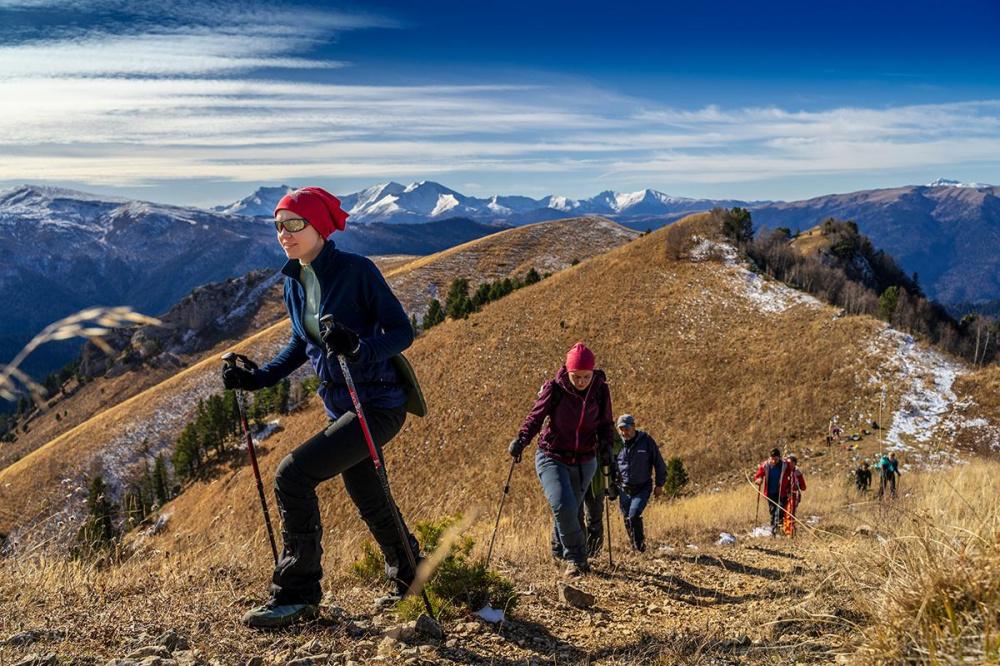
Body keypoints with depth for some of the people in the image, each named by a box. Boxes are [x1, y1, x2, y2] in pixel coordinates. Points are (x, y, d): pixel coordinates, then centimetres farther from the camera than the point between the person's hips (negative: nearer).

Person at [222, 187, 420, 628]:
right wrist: (257, 378, 10)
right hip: (341, 407, 8)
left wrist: (360, 348, -34)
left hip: (378, 405, -8)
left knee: (293, 474, -16)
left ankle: (296, 595, -3)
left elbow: (402, 332, -16)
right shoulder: (294, 283, 6)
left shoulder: (356, 270, -16)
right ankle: (410, 580, 41)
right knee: (369, 501, 19)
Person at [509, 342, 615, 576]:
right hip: (552, 458, -3)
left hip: (584, 461, 3)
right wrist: (521, 440, -26)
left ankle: (560, 550, 44)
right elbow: (535, 417, -9)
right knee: (563, 507, -22)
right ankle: (576, 557, -3)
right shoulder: (554, 389, -16)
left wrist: (606, 446, -16)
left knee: (571, 510, 16)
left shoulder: (600, 390, -8)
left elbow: (606, 424, 2)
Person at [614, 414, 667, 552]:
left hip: (642, 488, -4)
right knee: (627, 520, 9)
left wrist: (659, 484, -1)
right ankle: (634, 546, 27)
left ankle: (640, 546, -3)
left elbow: (659, 463, -1)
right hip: (624, 489, 4)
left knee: (634, 515, -19)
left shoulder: (646, 441, -8)